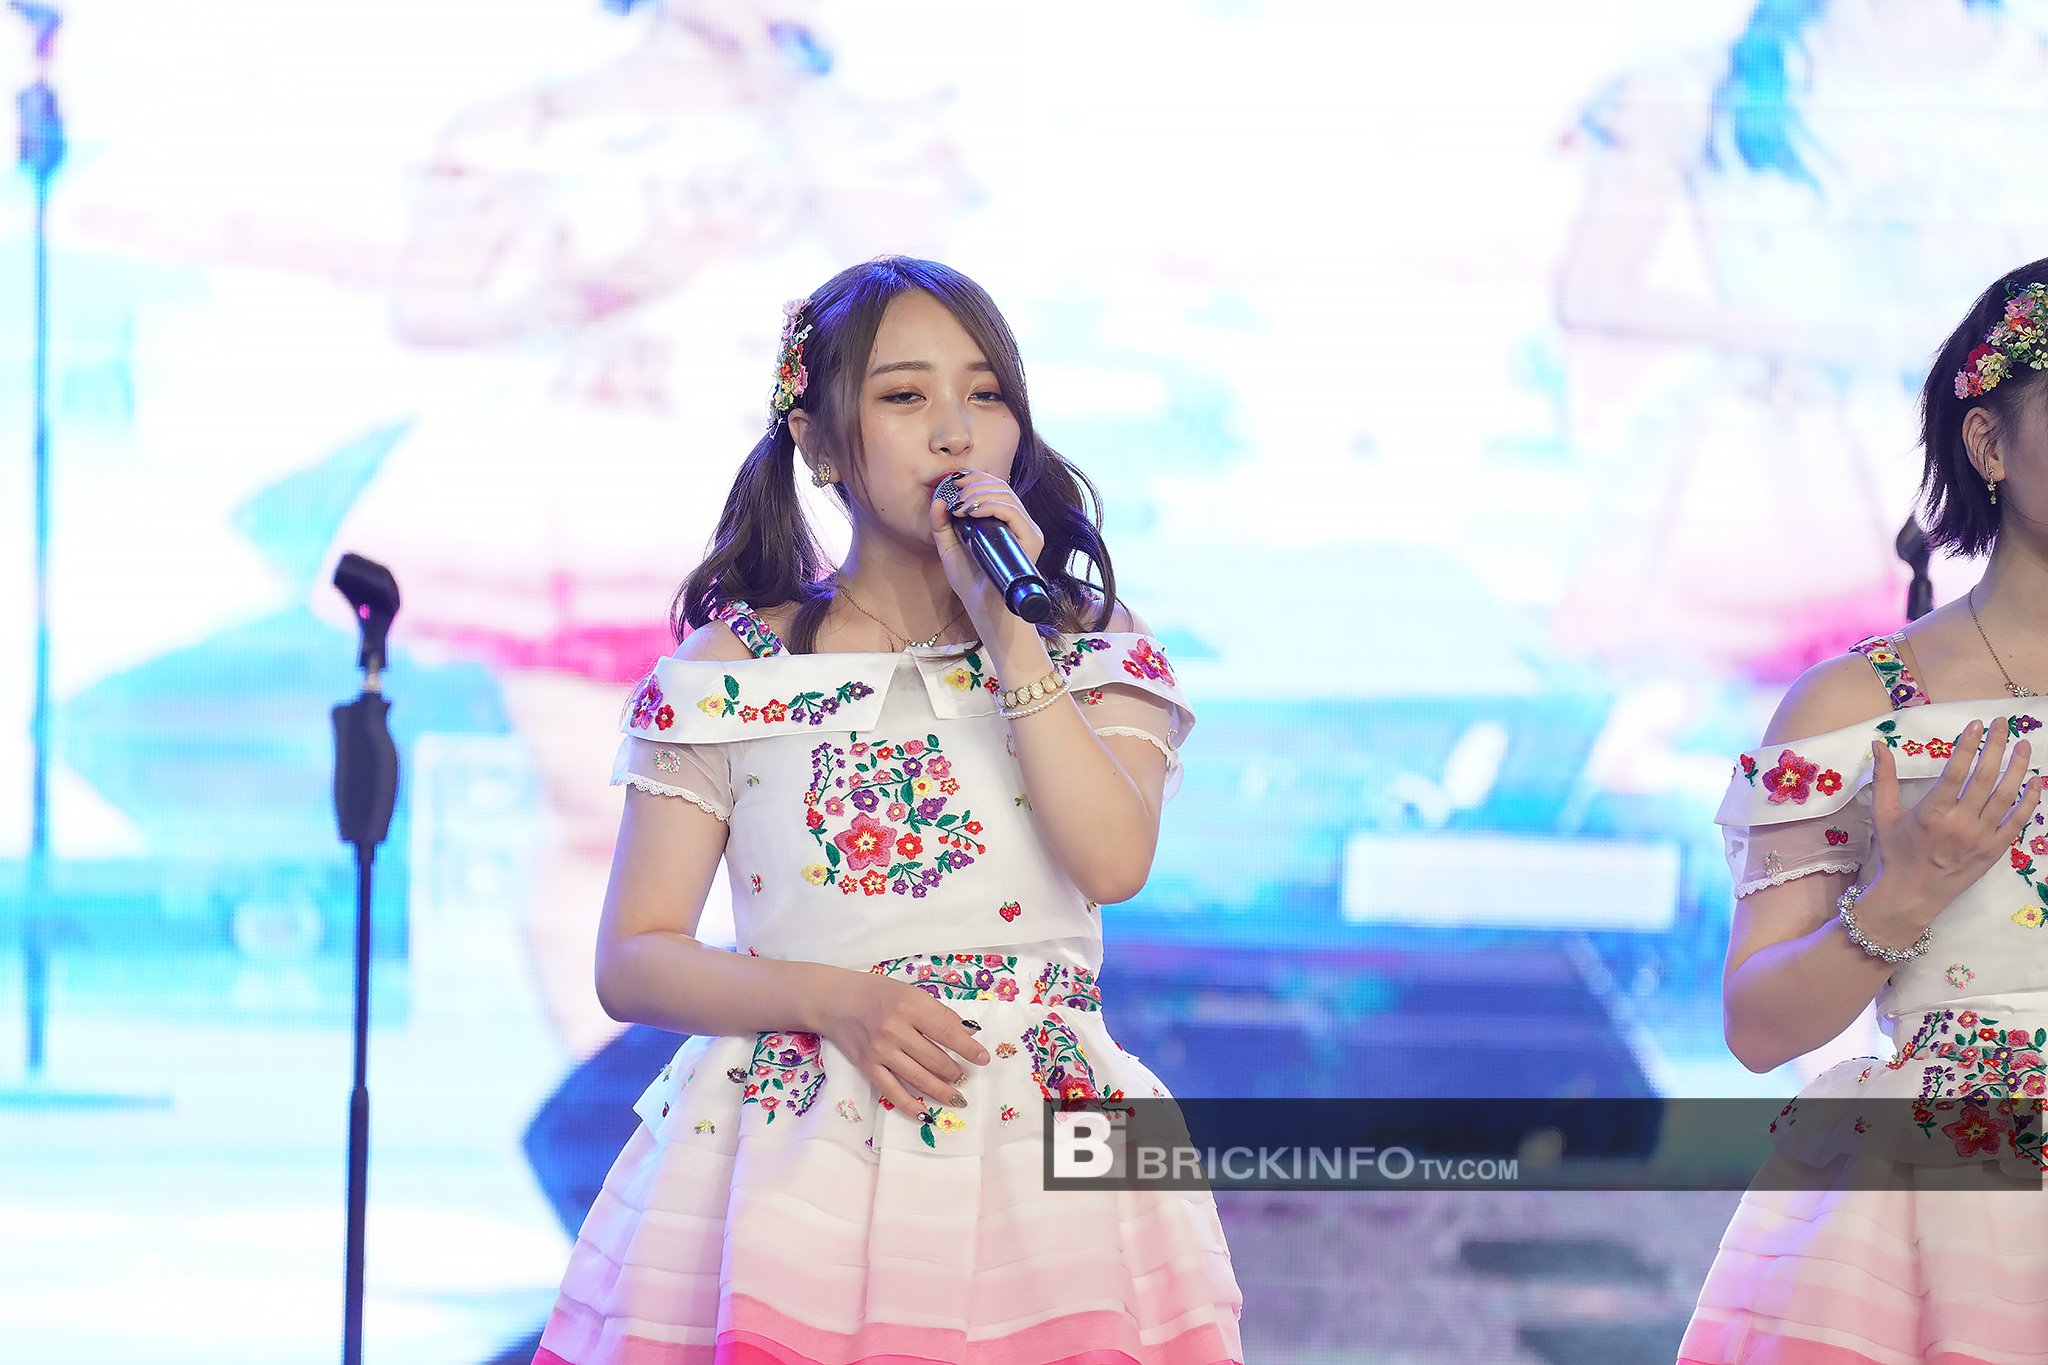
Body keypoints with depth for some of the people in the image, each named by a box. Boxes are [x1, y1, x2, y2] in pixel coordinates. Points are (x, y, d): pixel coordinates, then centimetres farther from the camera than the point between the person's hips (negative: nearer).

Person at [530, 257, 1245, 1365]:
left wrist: (1008, 630, -11)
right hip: (790, 1169, -1)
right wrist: (835, 998, -14)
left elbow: (1114, 862, -12)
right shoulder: (729, 671, 5)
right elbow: (632, 962, 2)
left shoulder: (1090, 655, 8)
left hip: (1042, 1156, 1)